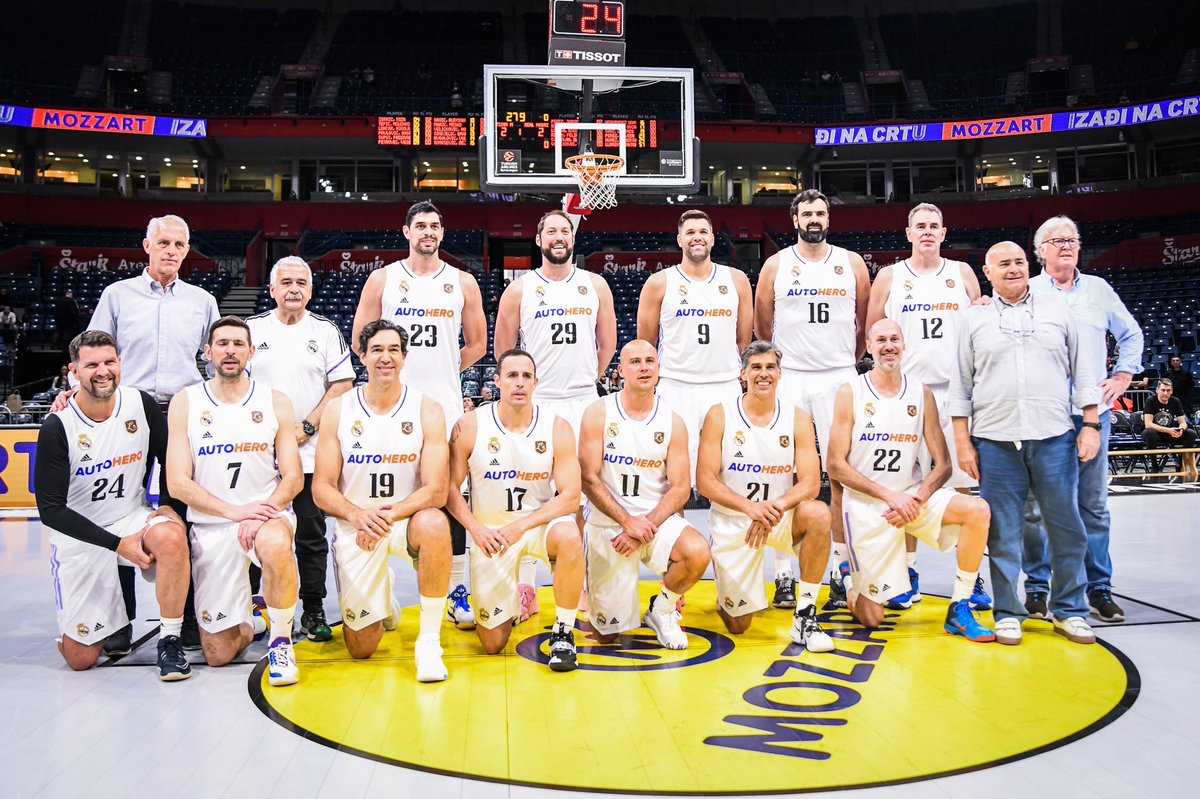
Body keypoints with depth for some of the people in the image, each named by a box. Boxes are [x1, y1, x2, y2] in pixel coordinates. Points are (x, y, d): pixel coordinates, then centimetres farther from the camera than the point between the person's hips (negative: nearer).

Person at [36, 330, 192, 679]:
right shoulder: (57, 427, -15)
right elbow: (50, 509, -14)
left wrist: (169, 508, -7)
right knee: (80, 658, 0)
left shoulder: (142, 405, -8)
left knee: (171, 537, -36)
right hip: (78, 536, -1)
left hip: (133, 518, 2)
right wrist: (118, 544, -19)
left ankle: (170, 640, -17)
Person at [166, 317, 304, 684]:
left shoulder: (275, 402, 2)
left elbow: (294, 477, -1)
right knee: (218, 654, 0)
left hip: (266, 513, -1)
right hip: (210, 526, 1)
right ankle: (254, 618, 37)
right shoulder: (185, 403, 1)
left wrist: (261, 514, -19)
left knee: (276, 545, -40)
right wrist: (235, 511, -19)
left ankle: (281, 640, -14)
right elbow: (178, 484, -5)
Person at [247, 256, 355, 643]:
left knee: (311, 535, 3)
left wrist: (306, 428, -9)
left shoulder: (326, 331, 6)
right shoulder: (252, 329, 8)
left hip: (312, 453, -1)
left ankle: (313, 612, 11)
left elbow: (342, 385, 0)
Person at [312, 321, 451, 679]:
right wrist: (357, 515, -24)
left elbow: (436, 490, -14)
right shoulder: (338, 411, -3)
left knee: (434, 525, -39)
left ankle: (429, 641, -23)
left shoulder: (427, 410, -8)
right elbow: (322, 489, -4)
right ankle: (383, 606, 40)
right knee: (361, 648, 1)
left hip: (408, 518, -1)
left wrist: (388, 516, -29)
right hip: (355, 527, 1)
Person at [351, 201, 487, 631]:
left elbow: (477, 343, 11)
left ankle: (458, 594, 10)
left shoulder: (463, 283, 7)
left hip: (445, 406, 0)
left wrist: (443, 372, 7)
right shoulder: (383, 279, 5)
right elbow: (360, 338, 7)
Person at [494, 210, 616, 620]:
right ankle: (525, 588, 7)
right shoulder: (519, 290, 2)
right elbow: (503, 350, 6)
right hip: (534, 404, -2)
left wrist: (587, 380, 11)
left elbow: (607, 344, 13)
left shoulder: (595, 286, 8)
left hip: (584, 403, 2)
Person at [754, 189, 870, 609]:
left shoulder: (852, 263, 7)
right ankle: (784, 572, 8)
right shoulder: (776, 265, 5)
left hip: (840, 379, 1)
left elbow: (866, 322, 14)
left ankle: (841, 570, 9)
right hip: (788, 380, 0)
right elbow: (762, 326, 11)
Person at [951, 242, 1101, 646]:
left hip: (1055, 438, 1)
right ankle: (1007, 614, 14)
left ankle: (1070, 611, 19)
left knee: (1067, 528, 5)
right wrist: (963, 442, 1)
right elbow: (961, 385, 7)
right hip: (995, 442, -1)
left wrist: (1091, 424, 3)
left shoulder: (1057, 308, 11)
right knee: (1003, 532, 3)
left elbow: (1081, 370, 11)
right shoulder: (974, 319, 8)